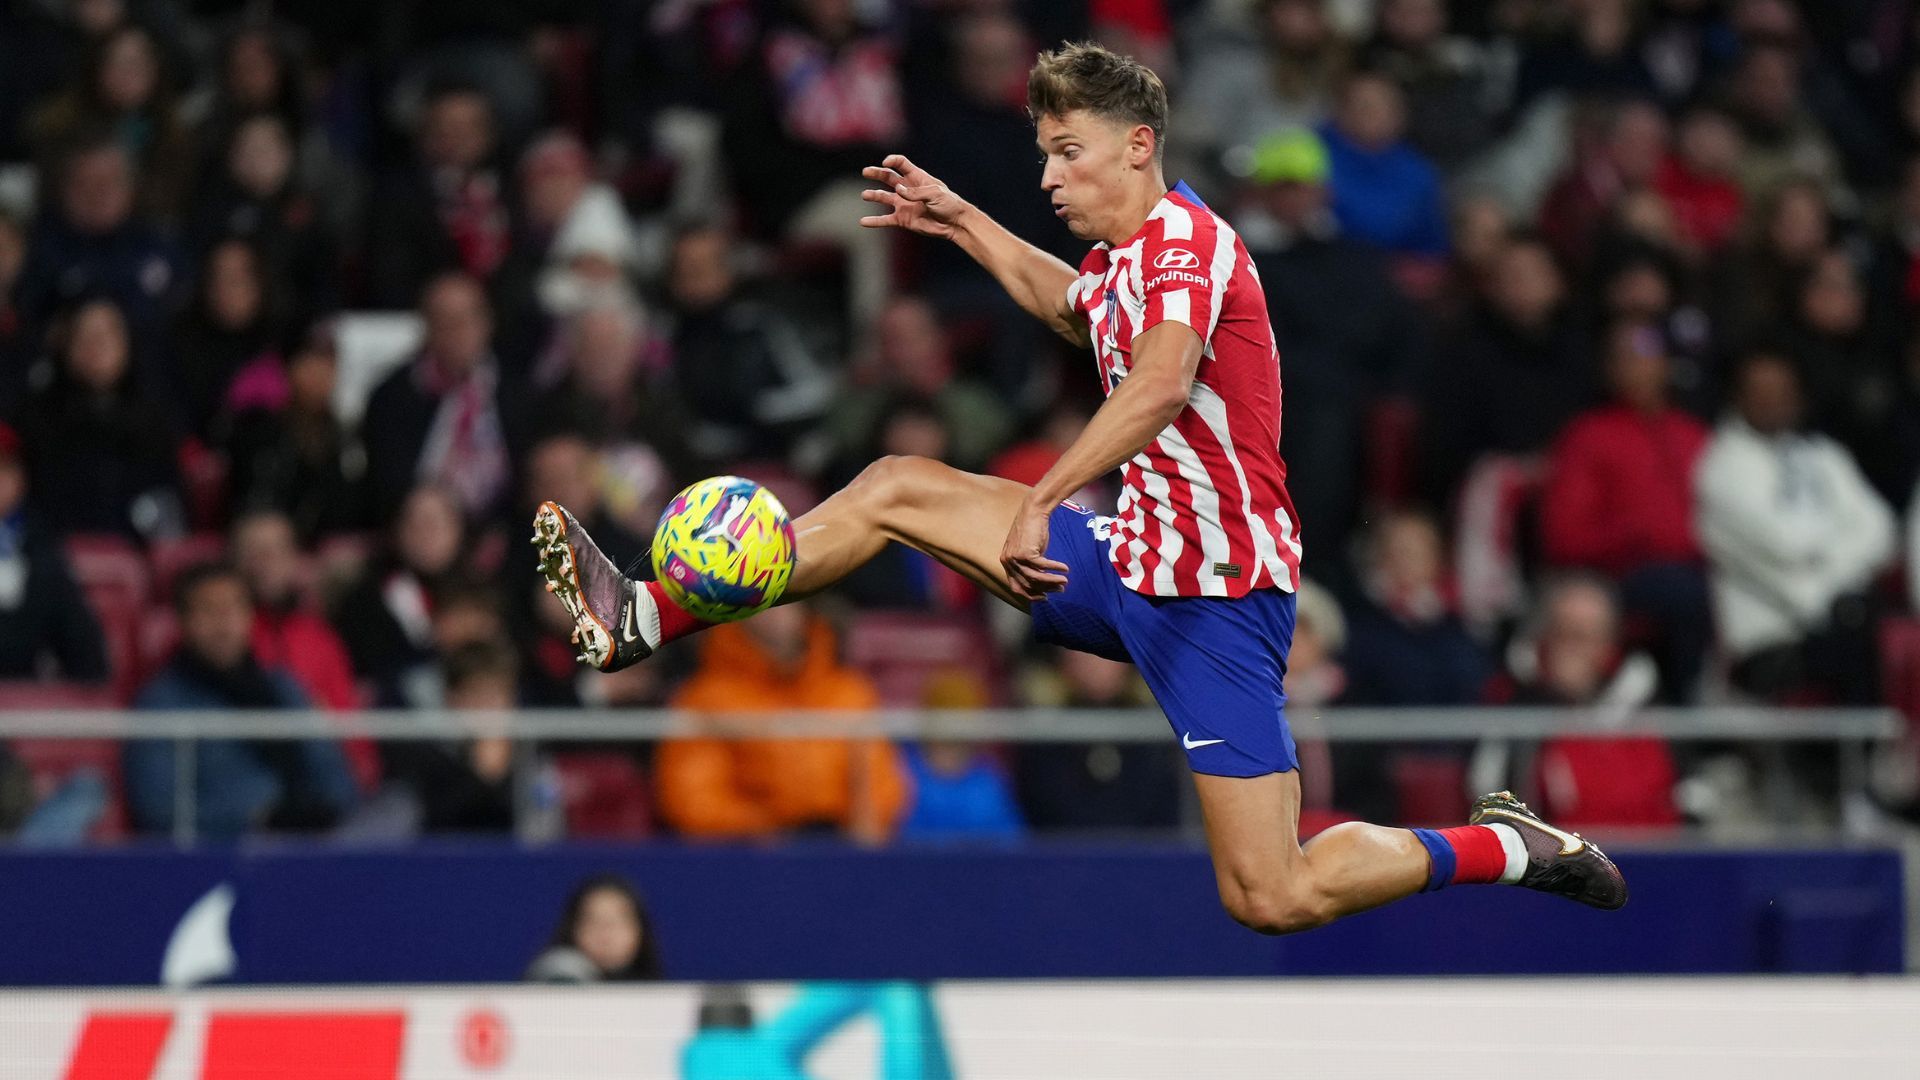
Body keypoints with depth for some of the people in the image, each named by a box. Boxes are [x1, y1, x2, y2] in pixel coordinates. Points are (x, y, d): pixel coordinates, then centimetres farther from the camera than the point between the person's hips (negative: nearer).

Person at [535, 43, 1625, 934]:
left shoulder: (1185, 238, -18)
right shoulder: (1124, 262, 11)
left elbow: (1160, 383, -38)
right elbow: (1070, 305, 38)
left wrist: (1042, 501, -45)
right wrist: (962, 224, 33)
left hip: (1214, 596, -9)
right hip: (1131, 565, 9)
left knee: (1274, 901, -13)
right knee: (896, 490, 8)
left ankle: (1512, 846, 5)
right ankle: (645, 619, 11)